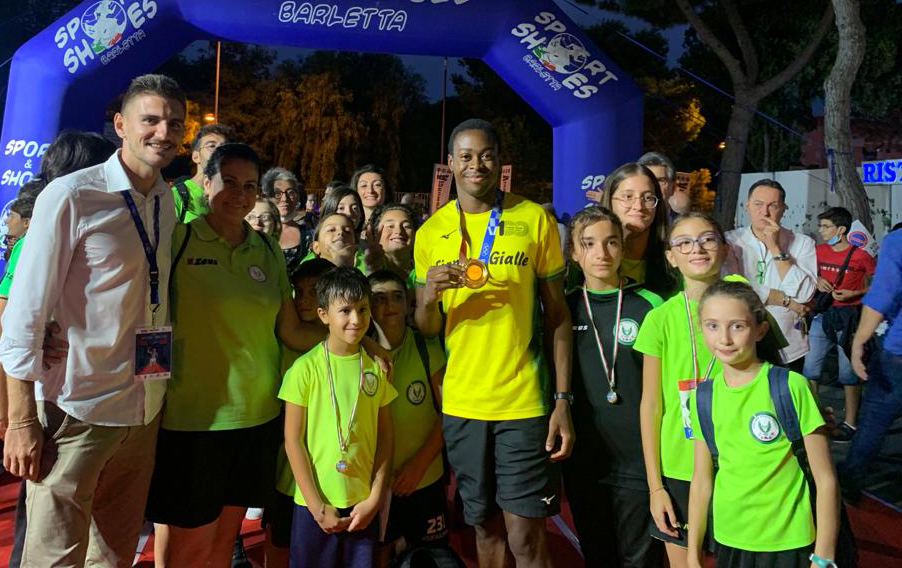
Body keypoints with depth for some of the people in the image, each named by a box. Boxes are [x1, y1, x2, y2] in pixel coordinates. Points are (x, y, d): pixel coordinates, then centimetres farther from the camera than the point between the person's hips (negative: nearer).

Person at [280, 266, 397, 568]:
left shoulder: (375, 368, 1)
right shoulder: (306, 367, -9)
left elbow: (385, 438, 5)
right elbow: (293, 440, -7)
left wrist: (375, 498, -2)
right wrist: (317, 506, -9)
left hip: (364, 504, 3)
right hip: (315, 503, -2)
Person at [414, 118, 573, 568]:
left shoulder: (535, 220, -4)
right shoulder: (430, 232, 3)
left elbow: (557, 314, 0)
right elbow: (426, 330, 6)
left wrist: (563, 400, -5)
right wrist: (429, 297, -17)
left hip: (524, 401, -2)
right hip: (461, 404, 3)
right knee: (485, 527, 16)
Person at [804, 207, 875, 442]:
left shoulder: (861, 255, -7)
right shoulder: (819, 251, 5)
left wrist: (853, 294, -13)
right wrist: (817, 281, -2)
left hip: (849, 317, -5)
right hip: (822, 315, 5)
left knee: (849, 373, 3)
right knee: (809, 367, 6)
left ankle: (850, 423, 15)